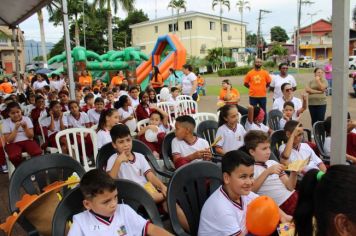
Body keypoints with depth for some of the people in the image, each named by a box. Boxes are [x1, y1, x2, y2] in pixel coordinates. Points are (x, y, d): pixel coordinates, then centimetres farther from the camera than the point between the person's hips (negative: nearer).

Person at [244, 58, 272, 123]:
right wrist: (252, 88, 7)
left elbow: (269, 82, 12)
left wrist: (263, 87, 9)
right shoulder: (250, 73, -1)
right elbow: (245, 83, 7)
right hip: (253, 96, -1)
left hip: (262, 96, 1)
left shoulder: (265, 73, 1)